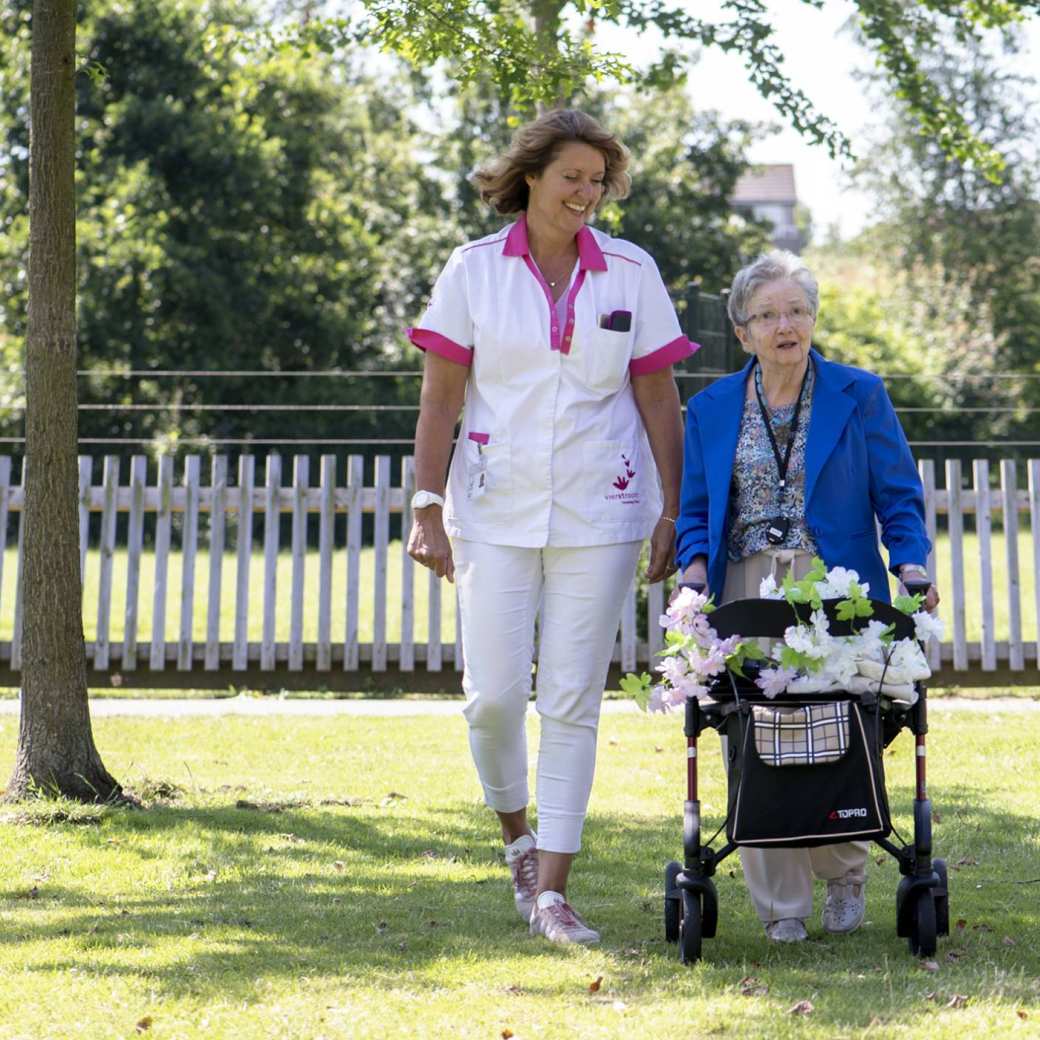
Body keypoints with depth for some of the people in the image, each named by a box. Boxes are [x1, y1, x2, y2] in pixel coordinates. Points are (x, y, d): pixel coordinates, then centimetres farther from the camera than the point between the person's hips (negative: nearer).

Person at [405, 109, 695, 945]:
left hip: (600, 514, 0)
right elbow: (440, 396, 2)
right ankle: (517, 834, 26)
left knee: (573, 701, -1)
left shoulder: (631, 273, 4)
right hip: (496, 512, 0)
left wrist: (672, 513, 2)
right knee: (494, 694, -3)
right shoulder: (475, 270, 2)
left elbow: (659, 399, 6)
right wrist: (427, 509, -4)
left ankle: (552, 890, 4)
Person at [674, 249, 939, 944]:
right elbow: (695, 511, 15)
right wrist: (695, 568, -4)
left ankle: (845, 877, 20)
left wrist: (912, 566, -11)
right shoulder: (711, 410, 14)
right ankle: (781, 907, 3)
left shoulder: (860, 396, 8)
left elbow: (899, 497, 6)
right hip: (744, 597, 2)